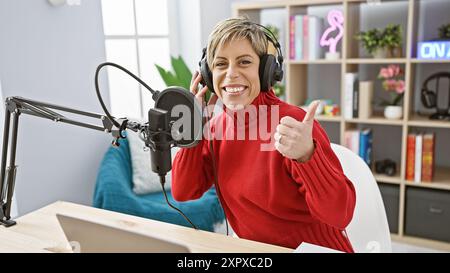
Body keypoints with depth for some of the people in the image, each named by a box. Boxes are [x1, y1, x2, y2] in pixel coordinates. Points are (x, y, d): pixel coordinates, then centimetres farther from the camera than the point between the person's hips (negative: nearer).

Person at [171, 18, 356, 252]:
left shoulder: (293, 124, -21)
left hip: (313, 247, -3)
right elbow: (183, 193, -5)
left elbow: (340, 215, -23)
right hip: (256, 249, 4)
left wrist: (307, 155, -38)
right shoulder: (217, 126, -2)